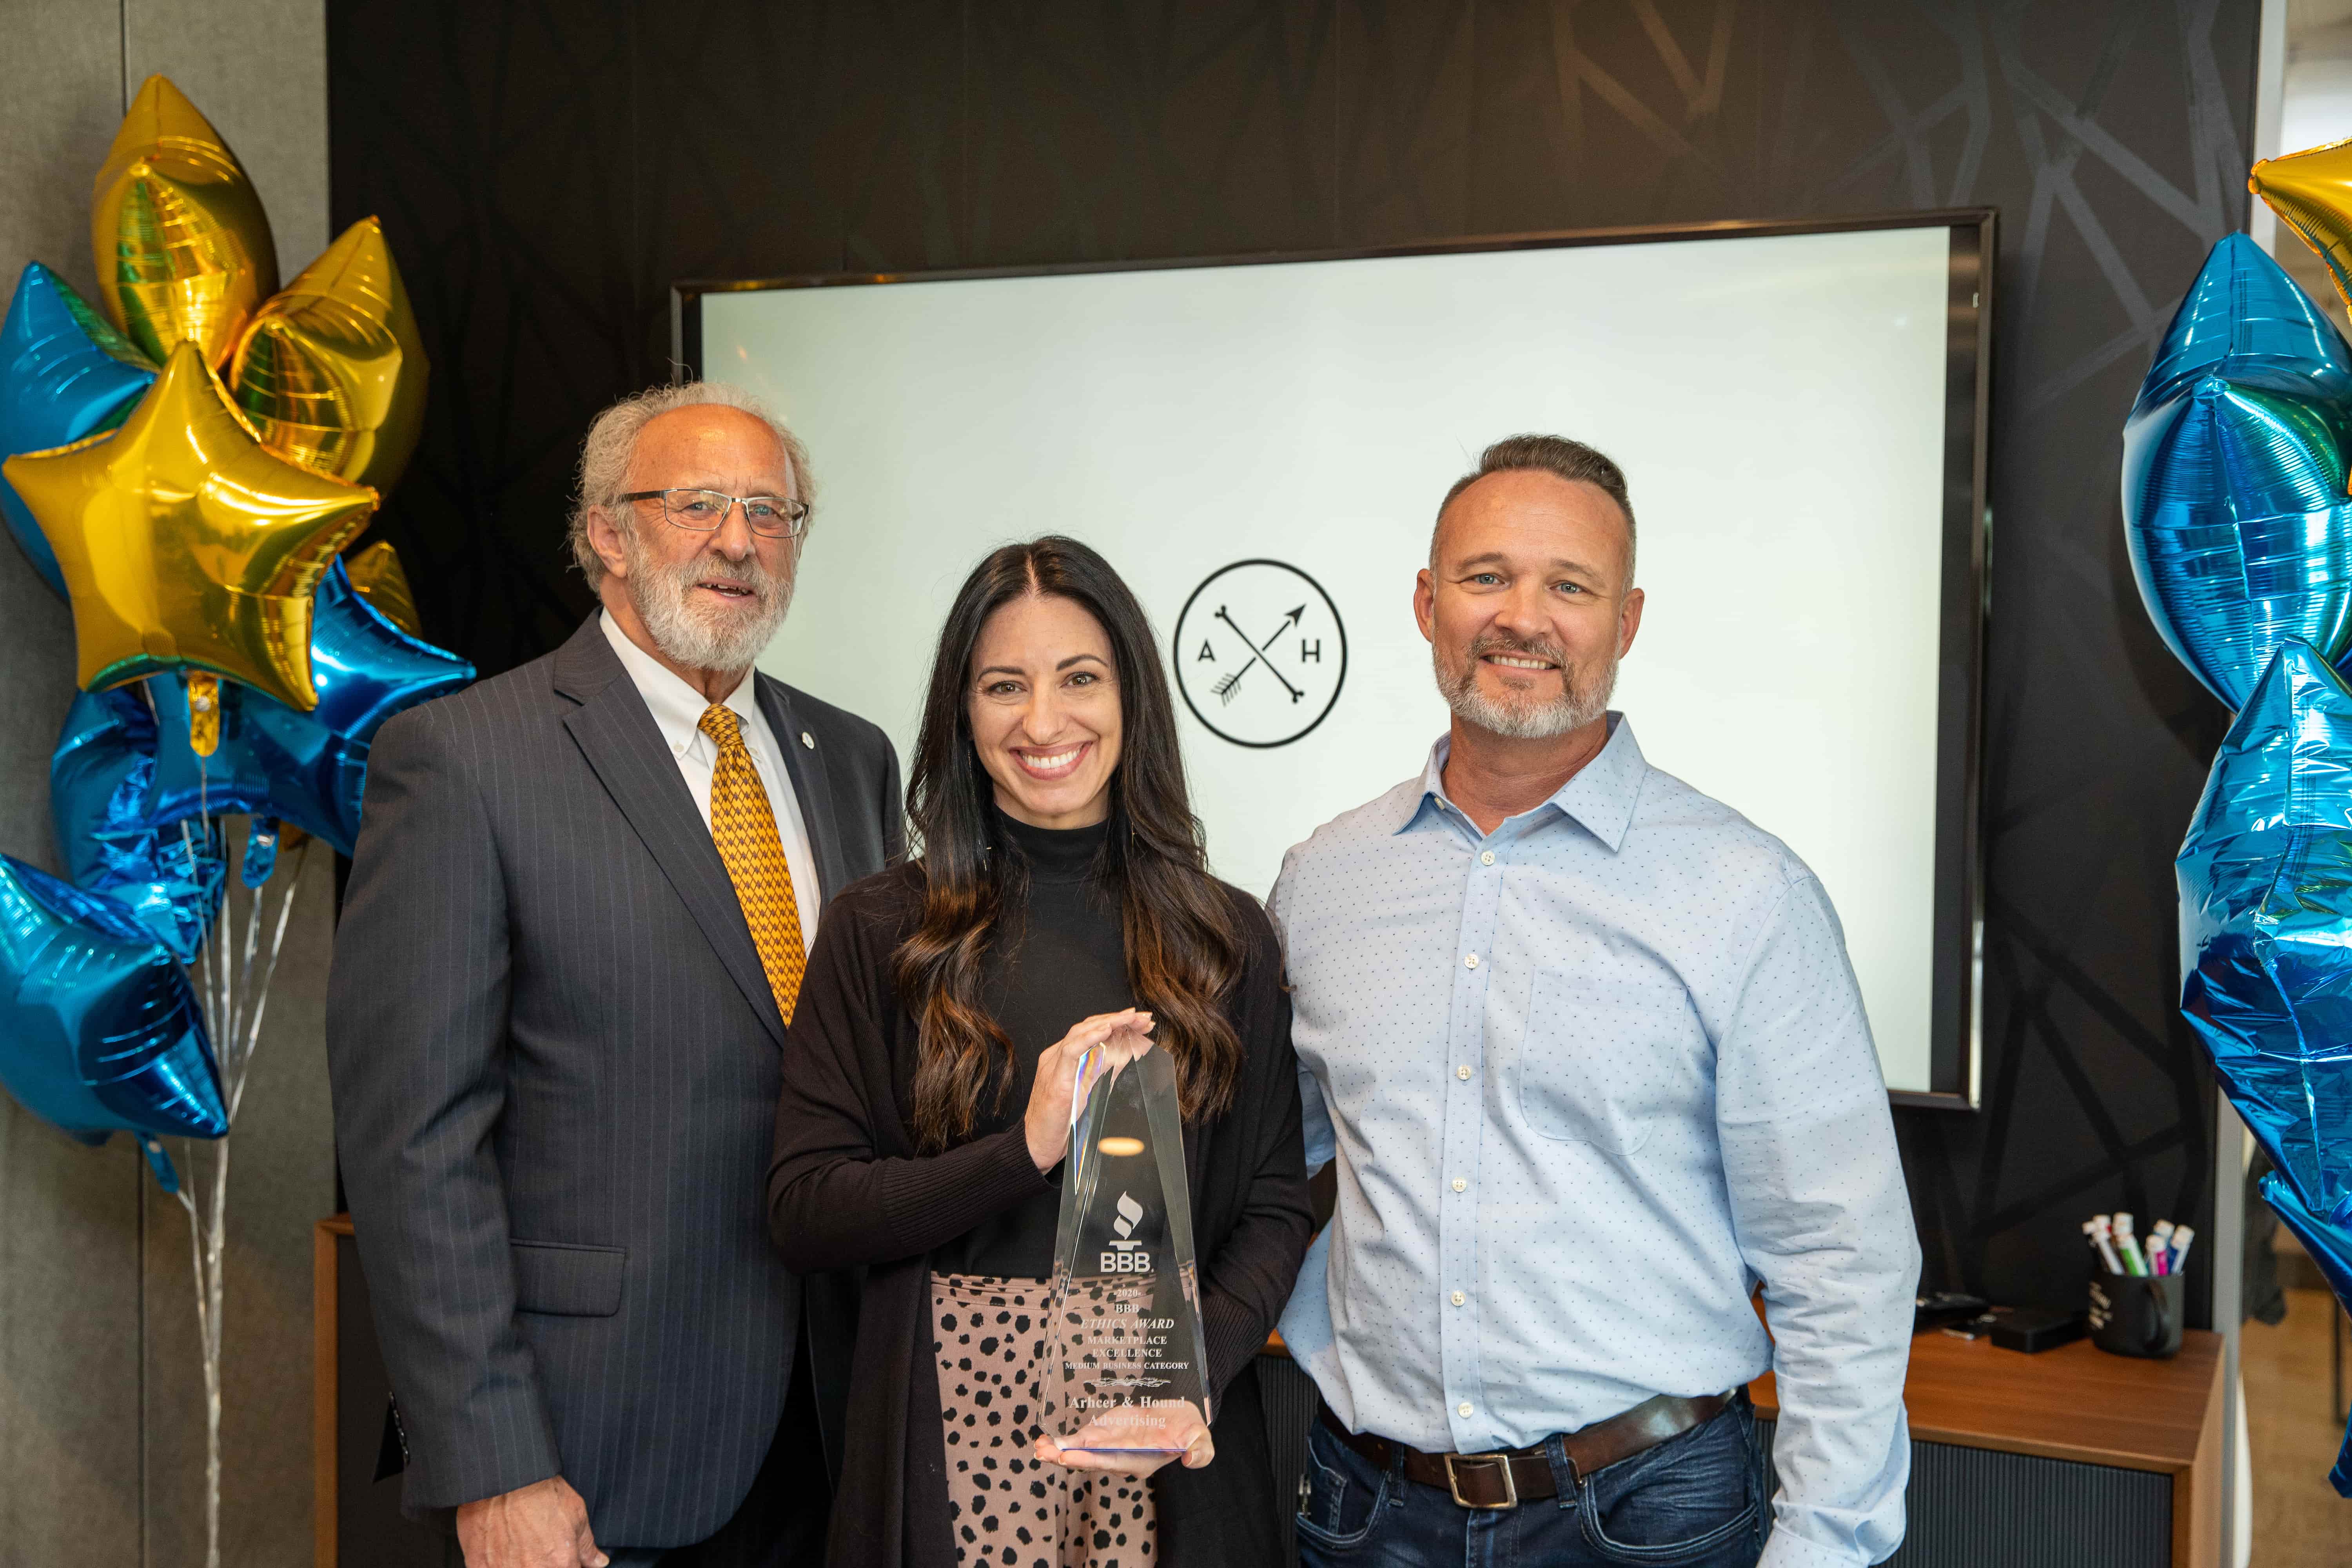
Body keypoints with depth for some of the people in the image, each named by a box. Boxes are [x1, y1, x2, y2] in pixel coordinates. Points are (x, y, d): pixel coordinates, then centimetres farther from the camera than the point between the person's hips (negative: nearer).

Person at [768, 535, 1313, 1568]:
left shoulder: (1227, 938, 2)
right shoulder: (882, 933, -2)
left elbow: (1275, 1207, 1)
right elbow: (803, 1210, -6)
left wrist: (1194, 1374, -16)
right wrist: (1027, 1150, -18)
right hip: (949, 1435, -1)